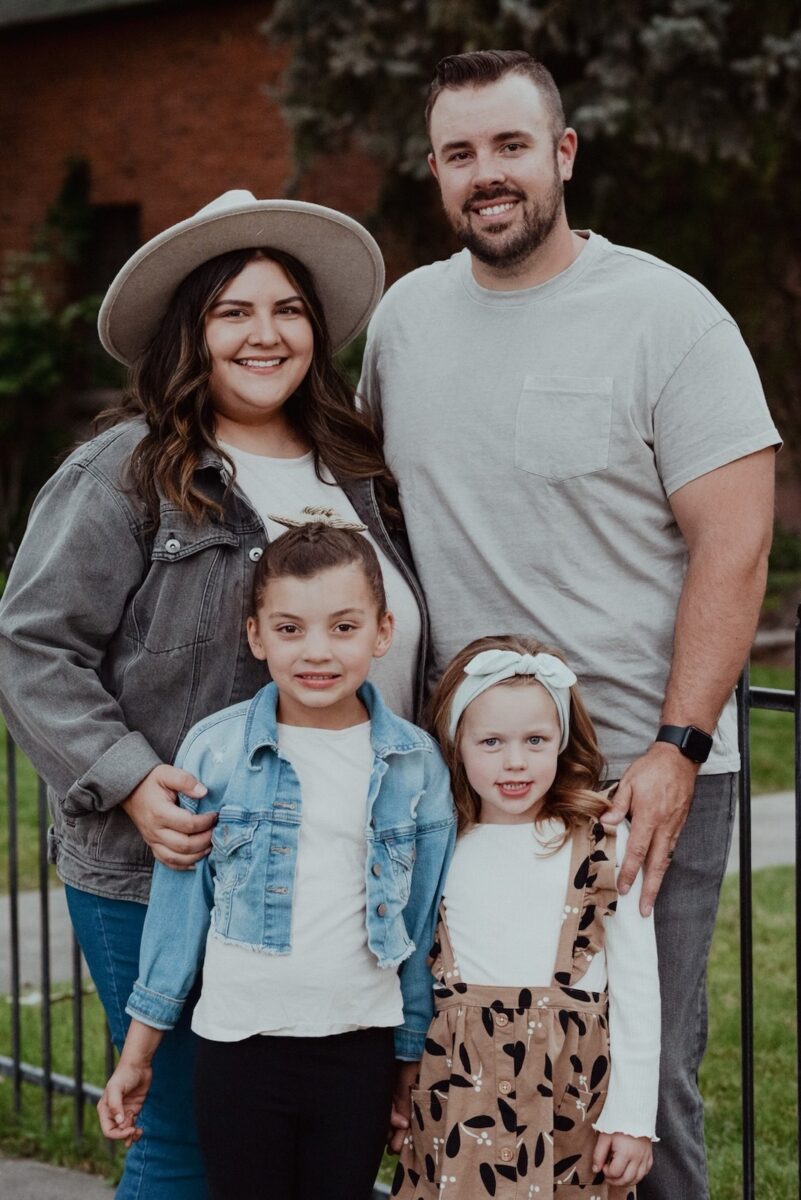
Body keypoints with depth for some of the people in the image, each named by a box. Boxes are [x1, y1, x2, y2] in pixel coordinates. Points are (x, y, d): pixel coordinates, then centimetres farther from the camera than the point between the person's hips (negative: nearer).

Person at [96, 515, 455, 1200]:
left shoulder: (417, 765, -1)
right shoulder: (214, 750, -4)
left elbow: (423, 929, 6)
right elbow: (177, 907, 3)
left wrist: (414, 1064, 10)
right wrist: (137, 1055, 6)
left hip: (360, 1049, 1)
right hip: (239, 1048, -1)